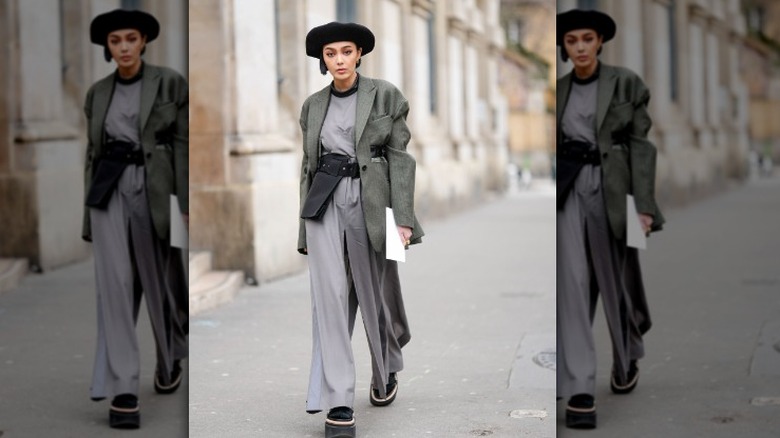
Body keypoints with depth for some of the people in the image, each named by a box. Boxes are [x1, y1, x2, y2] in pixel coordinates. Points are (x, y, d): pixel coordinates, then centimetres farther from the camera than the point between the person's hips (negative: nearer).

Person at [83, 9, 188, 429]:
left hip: (153, 189, -2)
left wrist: (186, 205, -11)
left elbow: (184, 144, -4)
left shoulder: (169, 83, -1)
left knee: (158, 282, 10)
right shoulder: (97, 93, 11)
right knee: (115, 285, -10)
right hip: (109, 192, 2)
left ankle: (170, 358, 39)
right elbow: (93, 152, 14)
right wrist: (90, 209, 11)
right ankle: (122, 391, -10)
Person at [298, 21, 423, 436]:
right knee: (330, 296, -10)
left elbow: (400, 157, -3)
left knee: (374, 295, 9)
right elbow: (309, 166, 15)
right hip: (325, 202, 2)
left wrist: (403, 217, -12)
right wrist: (305, 227, 13)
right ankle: (338, 405, -11)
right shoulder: (313, 106, 12)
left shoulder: (386, 96, 1)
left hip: (370, 200, -2)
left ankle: (386, 373, 39)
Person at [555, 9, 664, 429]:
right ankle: (579, 391, -10)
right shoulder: (557, 90, 9)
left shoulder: (626, 83, -1)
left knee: (616, 281, 10)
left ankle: (627, 360, 39)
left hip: (610, 189, -2)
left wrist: (644, 205, -12)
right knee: (573, 285, -8)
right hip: (568, 191, 2)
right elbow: (552, 146, 13)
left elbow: (641, 144, -4)